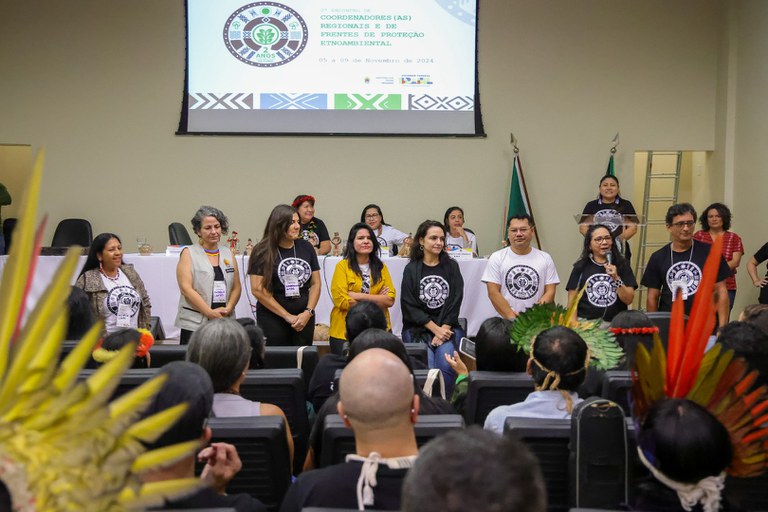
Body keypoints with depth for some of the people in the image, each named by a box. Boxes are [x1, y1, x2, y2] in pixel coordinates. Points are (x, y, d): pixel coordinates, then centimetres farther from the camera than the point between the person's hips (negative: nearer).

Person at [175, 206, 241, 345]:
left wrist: (228, 309, -5)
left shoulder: (228, 253, 15)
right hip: (194, 323, -3)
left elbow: (236, 287, 14)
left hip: (225, 322, 4)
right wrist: (210, 312, -13)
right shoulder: (188, 253, 3)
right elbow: (186, 288, -7)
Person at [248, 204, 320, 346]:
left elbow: (315, 283, 9)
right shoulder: (263, 252, -5)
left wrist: (308, 313, -6)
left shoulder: (306, 247, 7)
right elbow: (258, 290, -9)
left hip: (304, 318, 4)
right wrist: (287, 316, -10)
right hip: (273, 318, -3)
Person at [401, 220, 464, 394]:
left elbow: (455, 301, 4)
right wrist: (435, 329, -8)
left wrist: (443, 330, -9)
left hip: (447, 327, 1)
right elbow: (409, 306, 0)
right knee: (426, 367, -25)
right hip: (417, 328, -1)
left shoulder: (451, 266, 11)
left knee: (445, 365, -26)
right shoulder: (411, 269, 7)